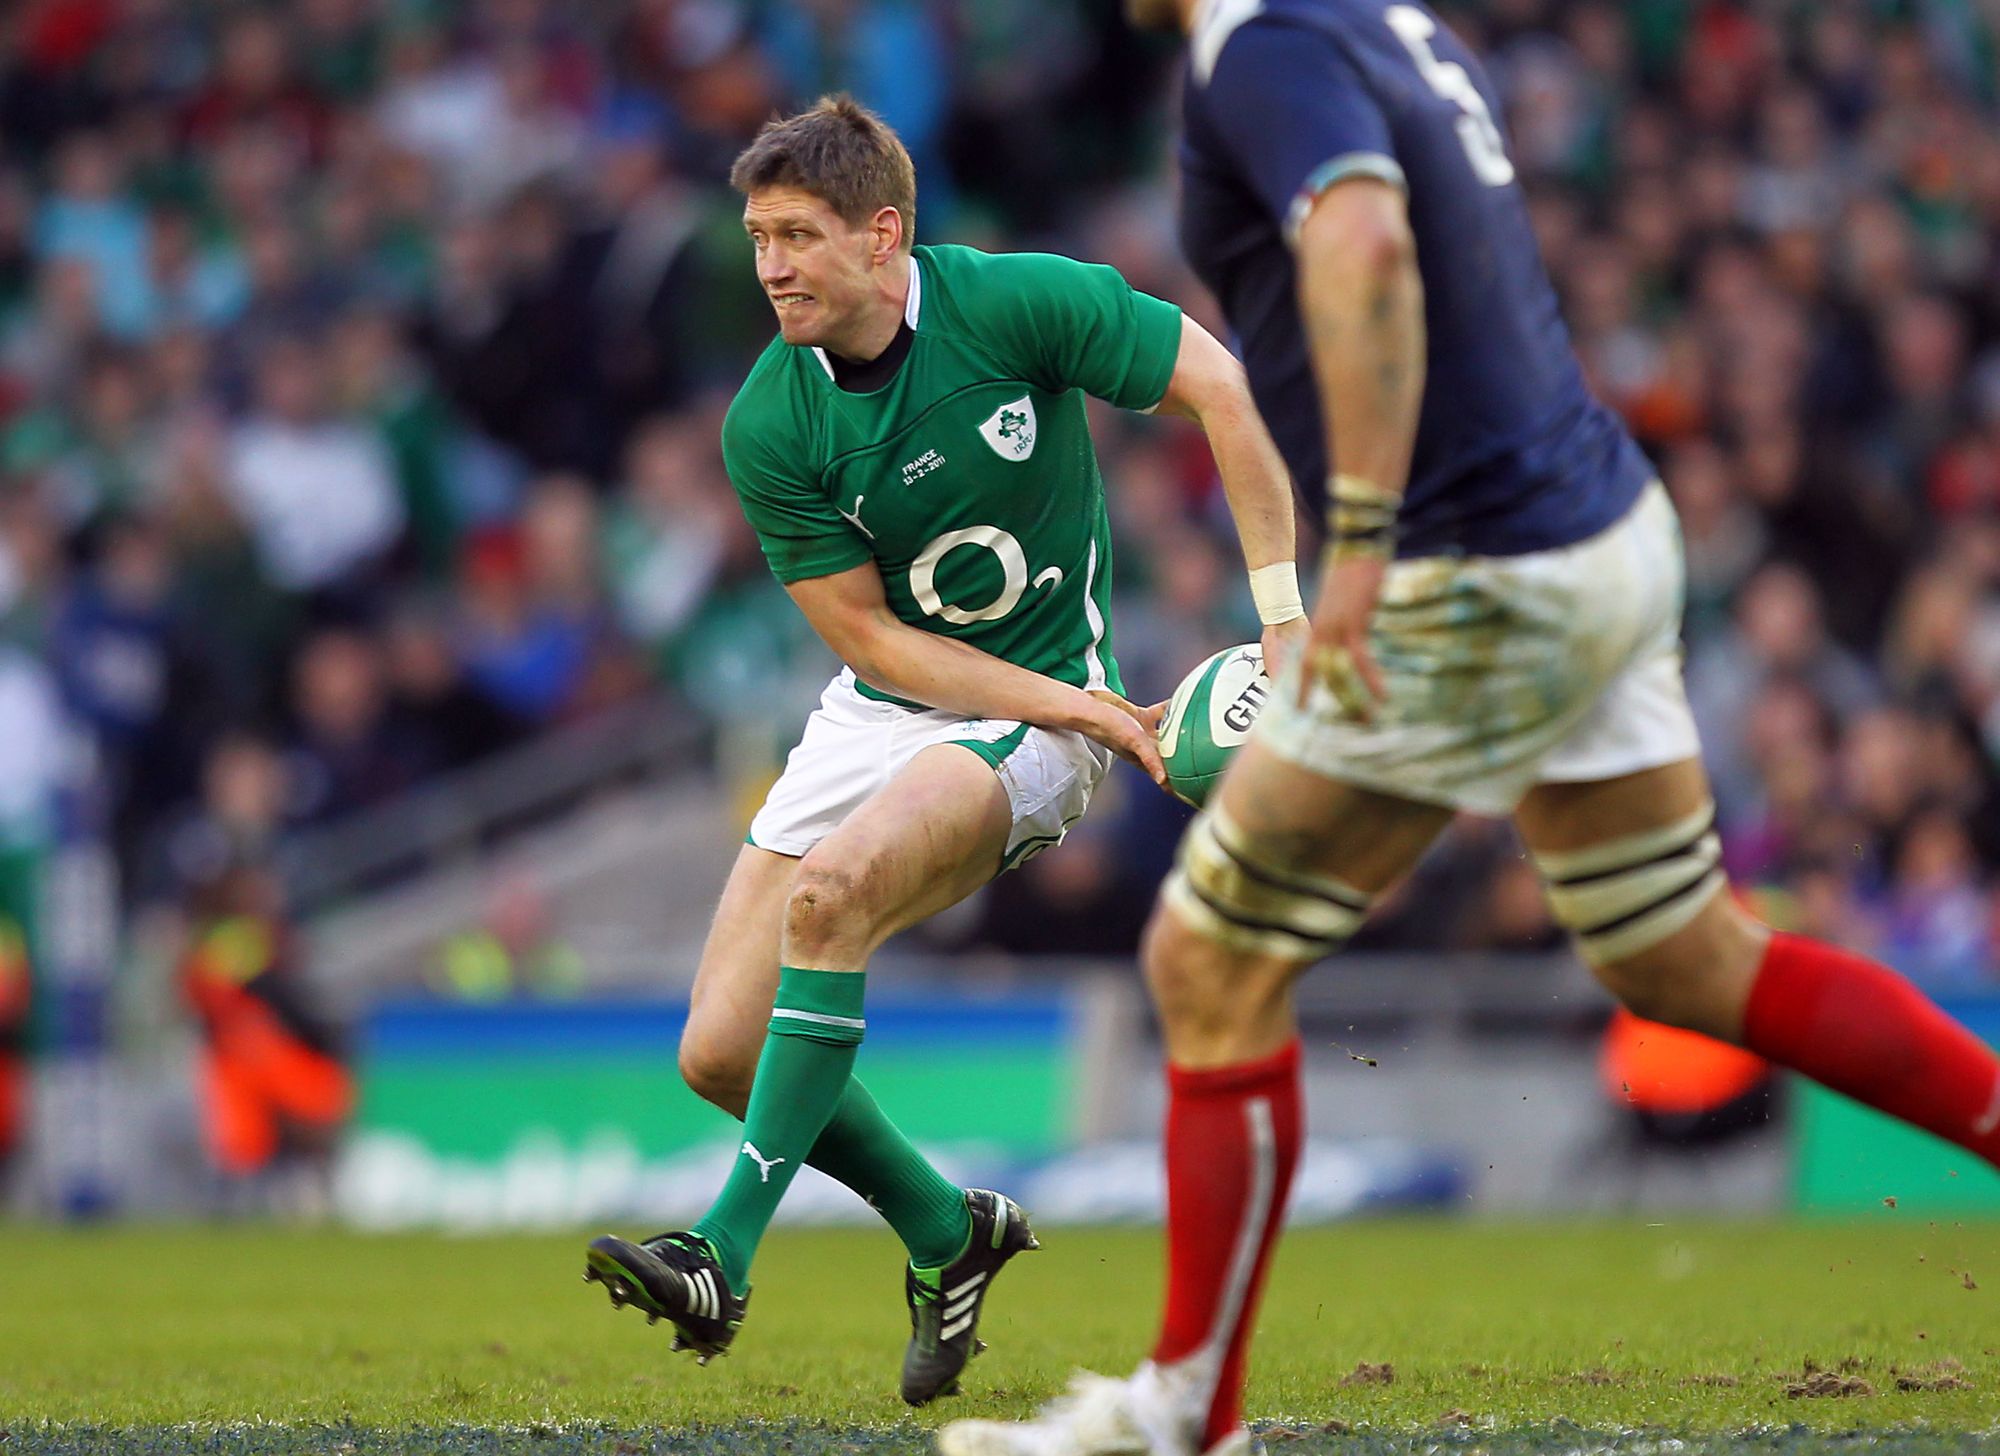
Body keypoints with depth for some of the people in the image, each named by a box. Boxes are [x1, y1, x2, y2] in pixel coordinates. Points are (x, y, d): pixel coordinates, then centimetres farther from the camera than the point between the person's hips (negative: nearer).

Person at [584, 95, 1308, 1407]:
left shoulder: (1015, 303, -17)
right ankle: (948, 1233, 20)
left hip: (1033, 713, -4)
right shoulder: (769, 427, -11)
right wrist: (1074, 705, -20)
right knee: (720, 1052, -5)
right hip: (881, 710, 4)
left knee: (831, 888, -33)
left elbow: (1218, 383, -10)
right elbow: (873, 636, -10)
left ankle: (728, 1253, -30)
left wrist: (1282, 609, -17)